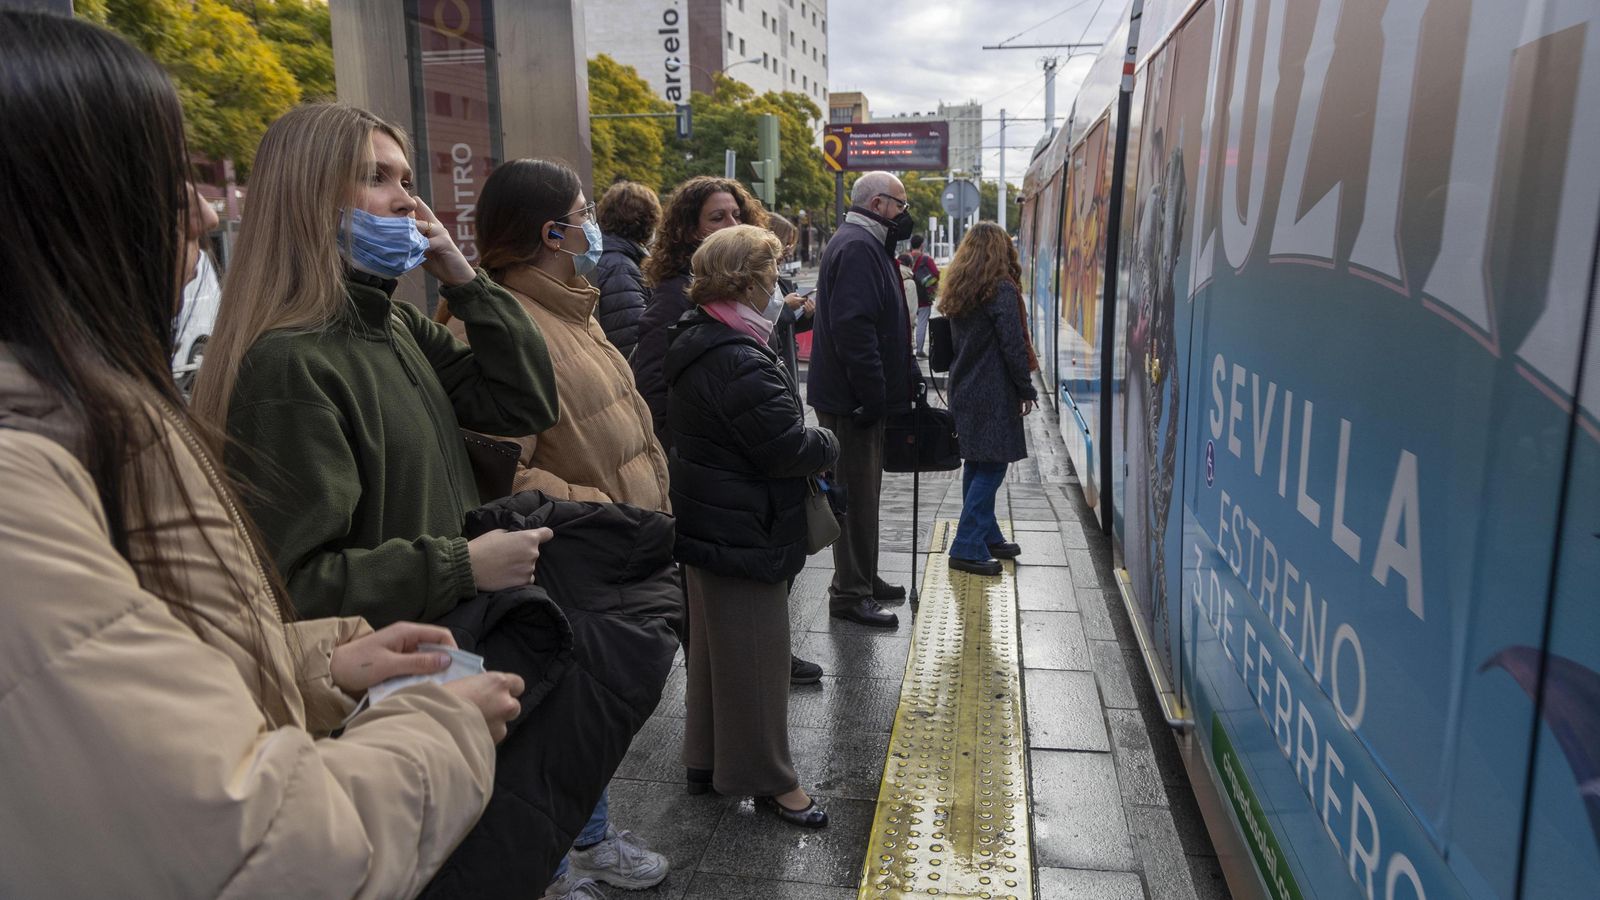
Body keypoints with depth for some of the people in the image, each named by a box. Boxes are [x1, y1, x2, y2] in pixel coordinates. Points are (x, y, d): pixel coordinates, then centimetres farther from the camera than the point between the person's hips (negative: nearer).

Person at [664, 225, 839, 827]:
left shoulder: (693, 341, 8)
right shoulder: (738, 360, -26)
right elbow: (788, 446, -24)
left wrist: (806, 442, 8)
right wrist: (827, 443, -5)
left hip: (705, 522, 10)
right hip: (743, 532, -10)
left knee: (712, 645, 21)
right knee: (753, 652, 3)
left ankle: (705, 759, 35)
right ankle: (765, 776, 18)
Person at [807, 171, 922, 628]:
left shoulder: (866, 245, 19)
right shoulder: (857, 247, -17)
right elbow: (853, 325, -27)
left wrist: (904, 376, 17)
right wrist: (873, 395, -25)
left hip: (861, 396, 11)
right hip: (853, 397, -11)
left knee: (863, 489, 18)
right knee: (857, 493, -4)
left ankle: (862, 578, 31)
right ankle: (850, 593, 5)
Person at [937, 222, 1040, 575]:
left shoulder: (957, 290, 10)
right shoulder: (1001, 290, -13)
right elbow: (1013, 345, -14)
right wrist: (1027, 390, -4)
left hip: (963, 389, 8)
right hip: (993, 394, -8)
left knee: (976, 465, 14)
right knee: (990, 467, -4)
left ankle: (987, 537, 25)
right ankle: (967, 547, -5)